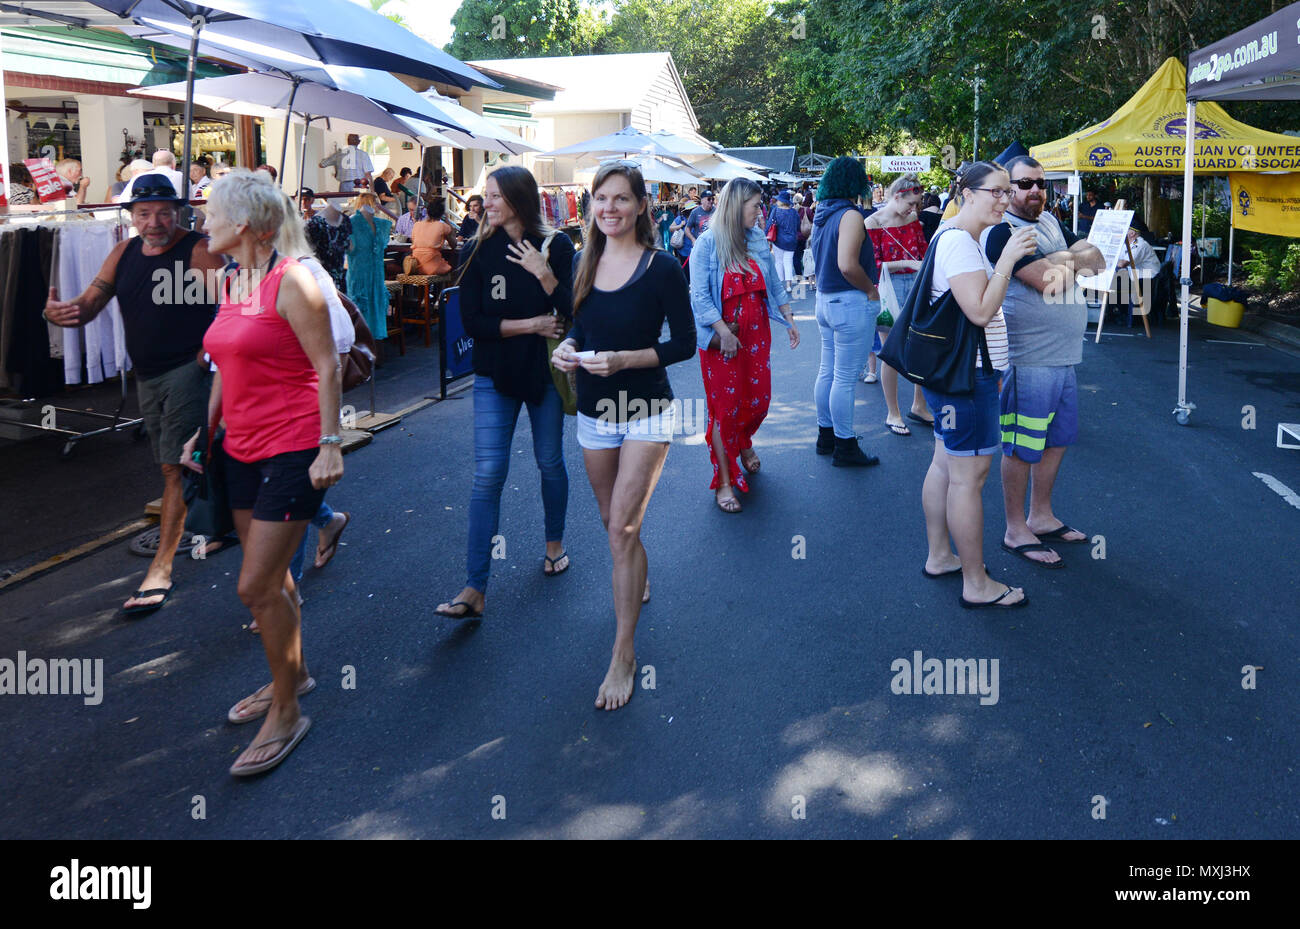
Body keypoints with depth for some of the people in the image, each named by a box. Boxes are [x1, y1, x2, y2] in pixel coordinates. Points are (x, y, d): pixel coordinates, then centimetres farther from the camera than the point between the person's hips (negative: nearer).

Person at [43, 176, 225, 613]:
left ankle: (160, 570, -7)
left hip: (188, 370, -8)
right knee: (176, 465, 17)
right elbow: (88, 305, 7)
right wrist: (61, 312, -14)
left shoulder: (198, 250, -11)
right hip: (147, 376, 8)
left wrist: (207, 355, -25)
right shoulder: (124, 253, 9)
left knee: (175, 467, -9)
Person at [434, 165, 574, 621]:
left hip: (546, 372, 1)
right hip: (494, 377, 0)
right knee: (488, 475, -7)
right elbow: (472, 322, -8)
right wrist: (532, 324, -13)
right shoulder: (478, 251, -2)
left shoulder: (556, 245, -2)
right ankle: (475, 588, -7)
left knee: (550, 462, 14)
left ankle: (555, 543, 40)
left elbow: (573, 311, -7)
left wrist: (544, 274, -21)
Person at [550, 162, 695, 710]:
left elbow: (684, 344, -11)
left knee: (623, 527, -11)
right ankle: (636, 583, 49)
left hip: (646, 412, -5)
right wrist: (566, 349, -8)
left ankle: (623, 655, -2)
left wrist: (623, 359, -24)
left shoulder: (660, 268, -12)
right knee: (613, 522, 18)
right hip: (594, 412, 6)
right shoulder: (586, 265, 4)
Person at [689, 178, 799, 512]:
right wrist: (723, 332, -20)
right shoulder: (708, 243, -12)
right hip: (721, 336, -5)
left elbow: (774, 284, 14)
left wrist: (789, 319, 8)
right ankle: (724, 482, 8)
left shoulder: (759, 240, 5)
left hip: (756, 332, 5)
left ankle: (744, 442, 44)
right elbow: (700, 296, -16)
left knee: (759, 397, 10)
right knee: (725, 405, -2)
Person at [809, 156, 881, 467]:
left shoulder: (821, 213, 10)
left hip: (825, 299, 9)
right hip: (849, 302, -9)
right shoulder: (850, 215, -17)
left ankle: (826, 435, 28)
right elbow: (847, 265, -27)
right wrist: (871, 290, -13)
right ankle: (845, 447, 6)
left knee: (827, 372, 17)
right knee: (845, 378, -2)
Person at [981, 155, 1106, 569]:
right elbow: (1047, 281, -23)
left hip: (1064, 356, 9)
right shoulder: (1003, 231, -14)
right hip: (1029, 360, -9)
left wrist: (1064, 259, -11)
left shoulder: (1050, 222, 15)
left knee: (1057, 439, 18)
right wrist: (1075, 260, -4)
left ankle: (1041, 517, 32)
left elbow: (1098, 258, 9)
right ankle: (1015, 531, 11)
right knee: (1022, 447, 0)